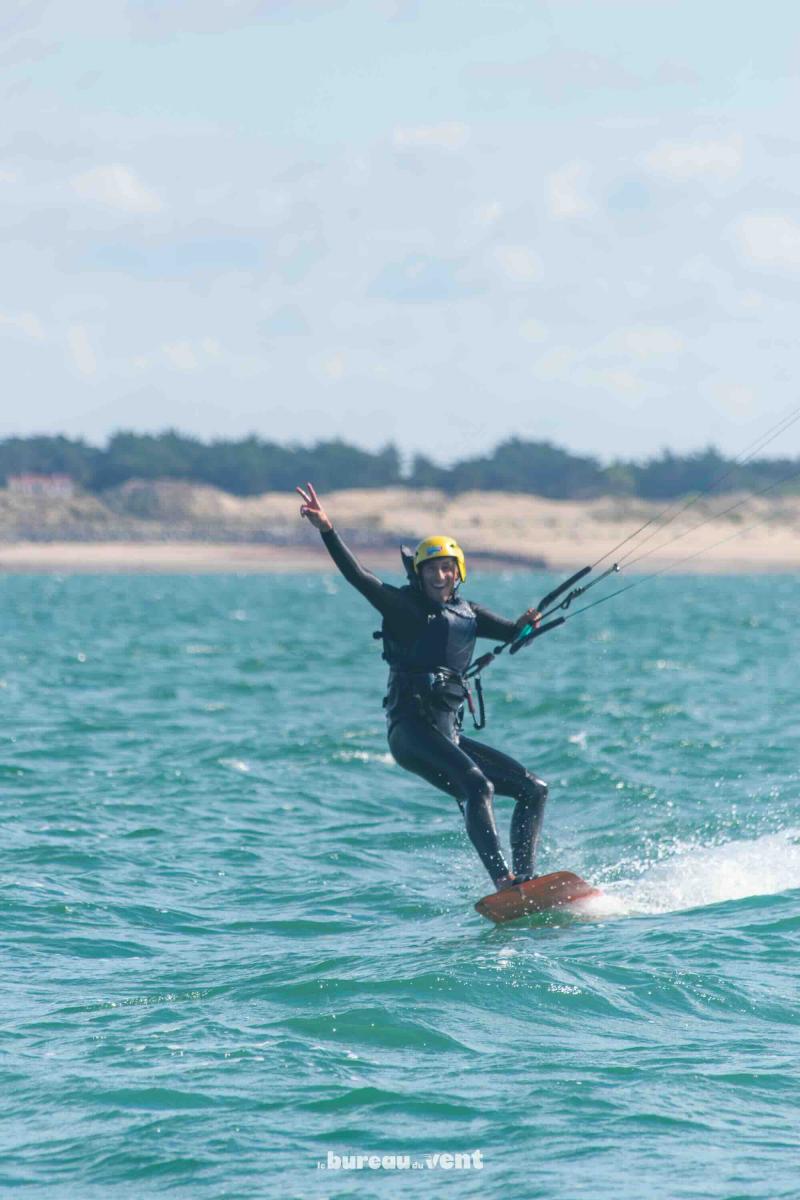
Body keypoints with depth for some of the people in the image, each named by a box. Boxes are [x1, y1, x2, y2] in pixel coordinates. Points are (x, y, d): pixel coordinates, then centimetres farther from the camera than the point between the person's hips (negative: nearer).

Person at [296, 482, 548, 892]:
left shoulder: (468, 614, 20)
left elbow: (512, 634, 17)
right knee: (477, 785, -31)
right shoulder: (404, 606, 1)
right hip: (411, 728, -8)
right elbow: (357, 575, -12)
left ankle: (525, 878, -1)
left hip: (448, 734, 8)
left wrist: (527, 625, -9)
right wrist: (327, 531, -26)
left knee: (534, 788, 3)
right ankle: (502, 880, -43)